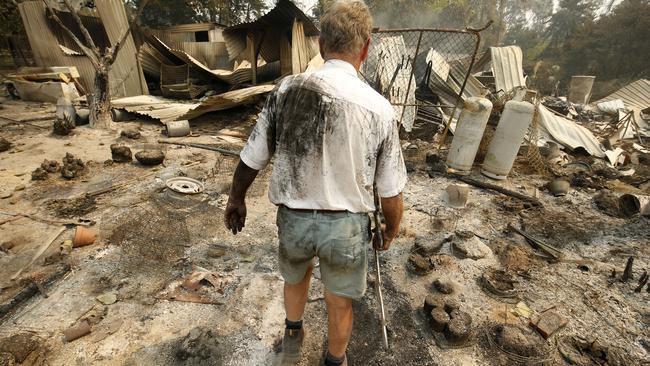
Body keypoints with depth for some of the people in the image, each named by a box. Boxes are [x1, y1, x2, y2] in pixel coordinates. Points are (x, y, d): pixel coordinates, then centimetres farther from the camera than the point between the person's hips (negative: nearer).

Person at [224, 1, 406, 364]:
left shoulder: (286, 90, -10)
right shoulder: (379, 107, -13)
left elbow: (251, 160, -3)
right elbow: (391, 193, -8)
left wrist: (236, 199, 15)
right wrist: (392, 229, 12)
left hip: (293, 218, 3)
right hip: (346, 225, -2)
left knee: (296, 276, 32)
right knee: (339, 304, 23)